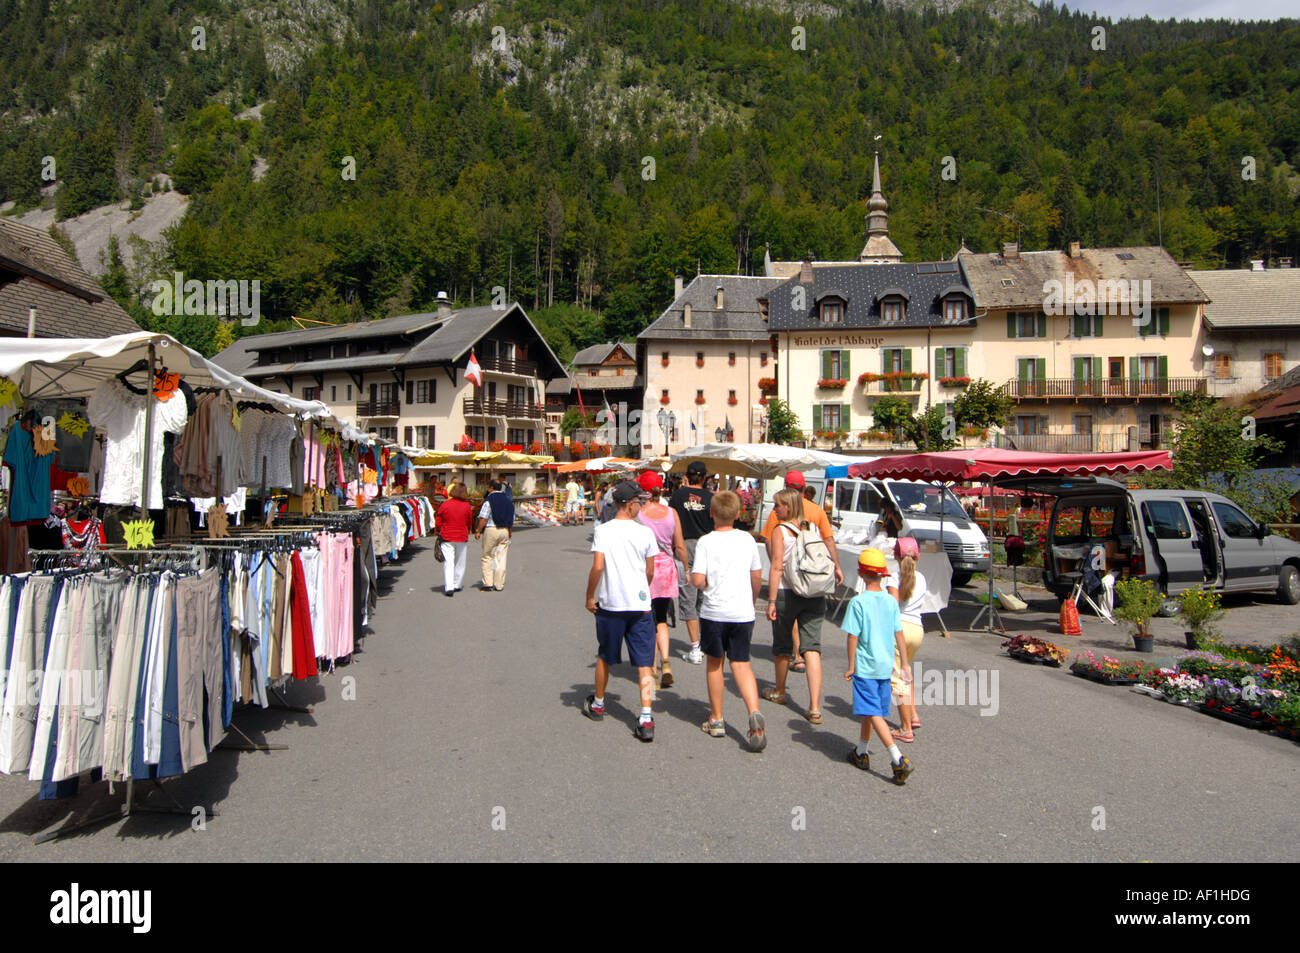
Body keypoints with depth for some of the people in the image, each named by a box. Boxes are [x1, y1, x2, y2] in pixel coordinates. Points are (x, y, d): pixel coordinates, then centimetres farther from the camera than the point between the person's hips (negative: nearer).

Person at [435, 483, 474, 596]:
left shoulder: (445, 504, -8)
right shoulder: (467, 506, -5)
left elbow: (438, 523, -1)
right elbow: (470, 523, 7)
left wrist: (441, 530, 18)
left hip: (446, 537, -1)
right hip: (462, 537, 1)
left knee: (448, 563, -3)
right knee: (460, 563, 16)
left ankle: (449, 587, -15)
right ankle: (457, 585, 25)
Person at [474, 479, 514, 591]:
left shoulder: (489, 500, -9)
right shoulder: (508, 501, 9)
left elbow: (483, 519, -13)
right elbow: (512, 519, 13)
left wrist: (478, 531, -5)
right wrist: (510, 532, 23)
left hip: (491, 530, -5)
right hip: (505, 531, 5)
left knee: (487, 558, 4)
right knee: (501, 558, 6)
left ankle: (488, 584, 1)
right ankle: (499, 585, 7)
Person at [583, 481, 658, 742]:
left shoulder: (603, 531, -7)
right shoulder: (645, 533, -3)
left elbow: (597, 567, -14)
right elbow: (650, 571, 5)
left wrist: (590, 596, -1)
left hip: (610, 604, 0)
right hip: (640, 604, 0)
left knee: (604, 657, 19)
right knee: (644, 663, 2)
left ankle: (598, 704, 37)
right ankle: (646, 719, -5)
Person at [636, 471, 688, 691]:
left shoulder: (637, 514, -11)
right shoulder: (671, 513, -2)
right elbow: (680, 546, 1)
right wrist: (686, 568, 15)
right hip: (666, 568, 3)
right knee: (661, 620, 17)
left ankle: (654, 671, 11)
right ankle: (665, 660, -4)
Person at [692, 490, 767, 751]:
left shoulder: (706, 542, -8)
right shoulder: (747, 539, 3)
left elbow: (698, 581, -15)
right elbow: (757, 577, 10)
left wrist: (706, 583, 8)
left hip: (714, 612, -2)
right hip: (743, 612, 2)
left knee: (714, 662, 14)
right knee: (741, 664, 7)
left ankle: (716, 720, 22)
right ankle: (755, 713, -15)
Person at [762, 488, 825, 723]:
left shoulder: (780, 531, -8)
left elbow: (777, 567, -13)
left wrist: (771, 601, -12)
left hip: (787, 593, -4)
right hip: (814, 595, 4)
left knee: (782, 646, 16)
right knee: (812, 649, 0)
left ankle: (779, 692, 36)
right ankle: (815, 707, -9)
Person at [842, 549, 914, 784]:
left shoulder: (858, 602, -13)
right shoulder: (892, 601, 1)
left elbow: (853, 637, -12)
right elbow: (899, 635, 4)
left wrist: (851, 666, -3)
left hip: (865, 667, -6)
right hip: (885, 666, 6)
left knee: (873, 713, -3)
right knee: (869, 711, 18)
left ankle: (898, 759, -15)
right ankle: (861, 753, 31)